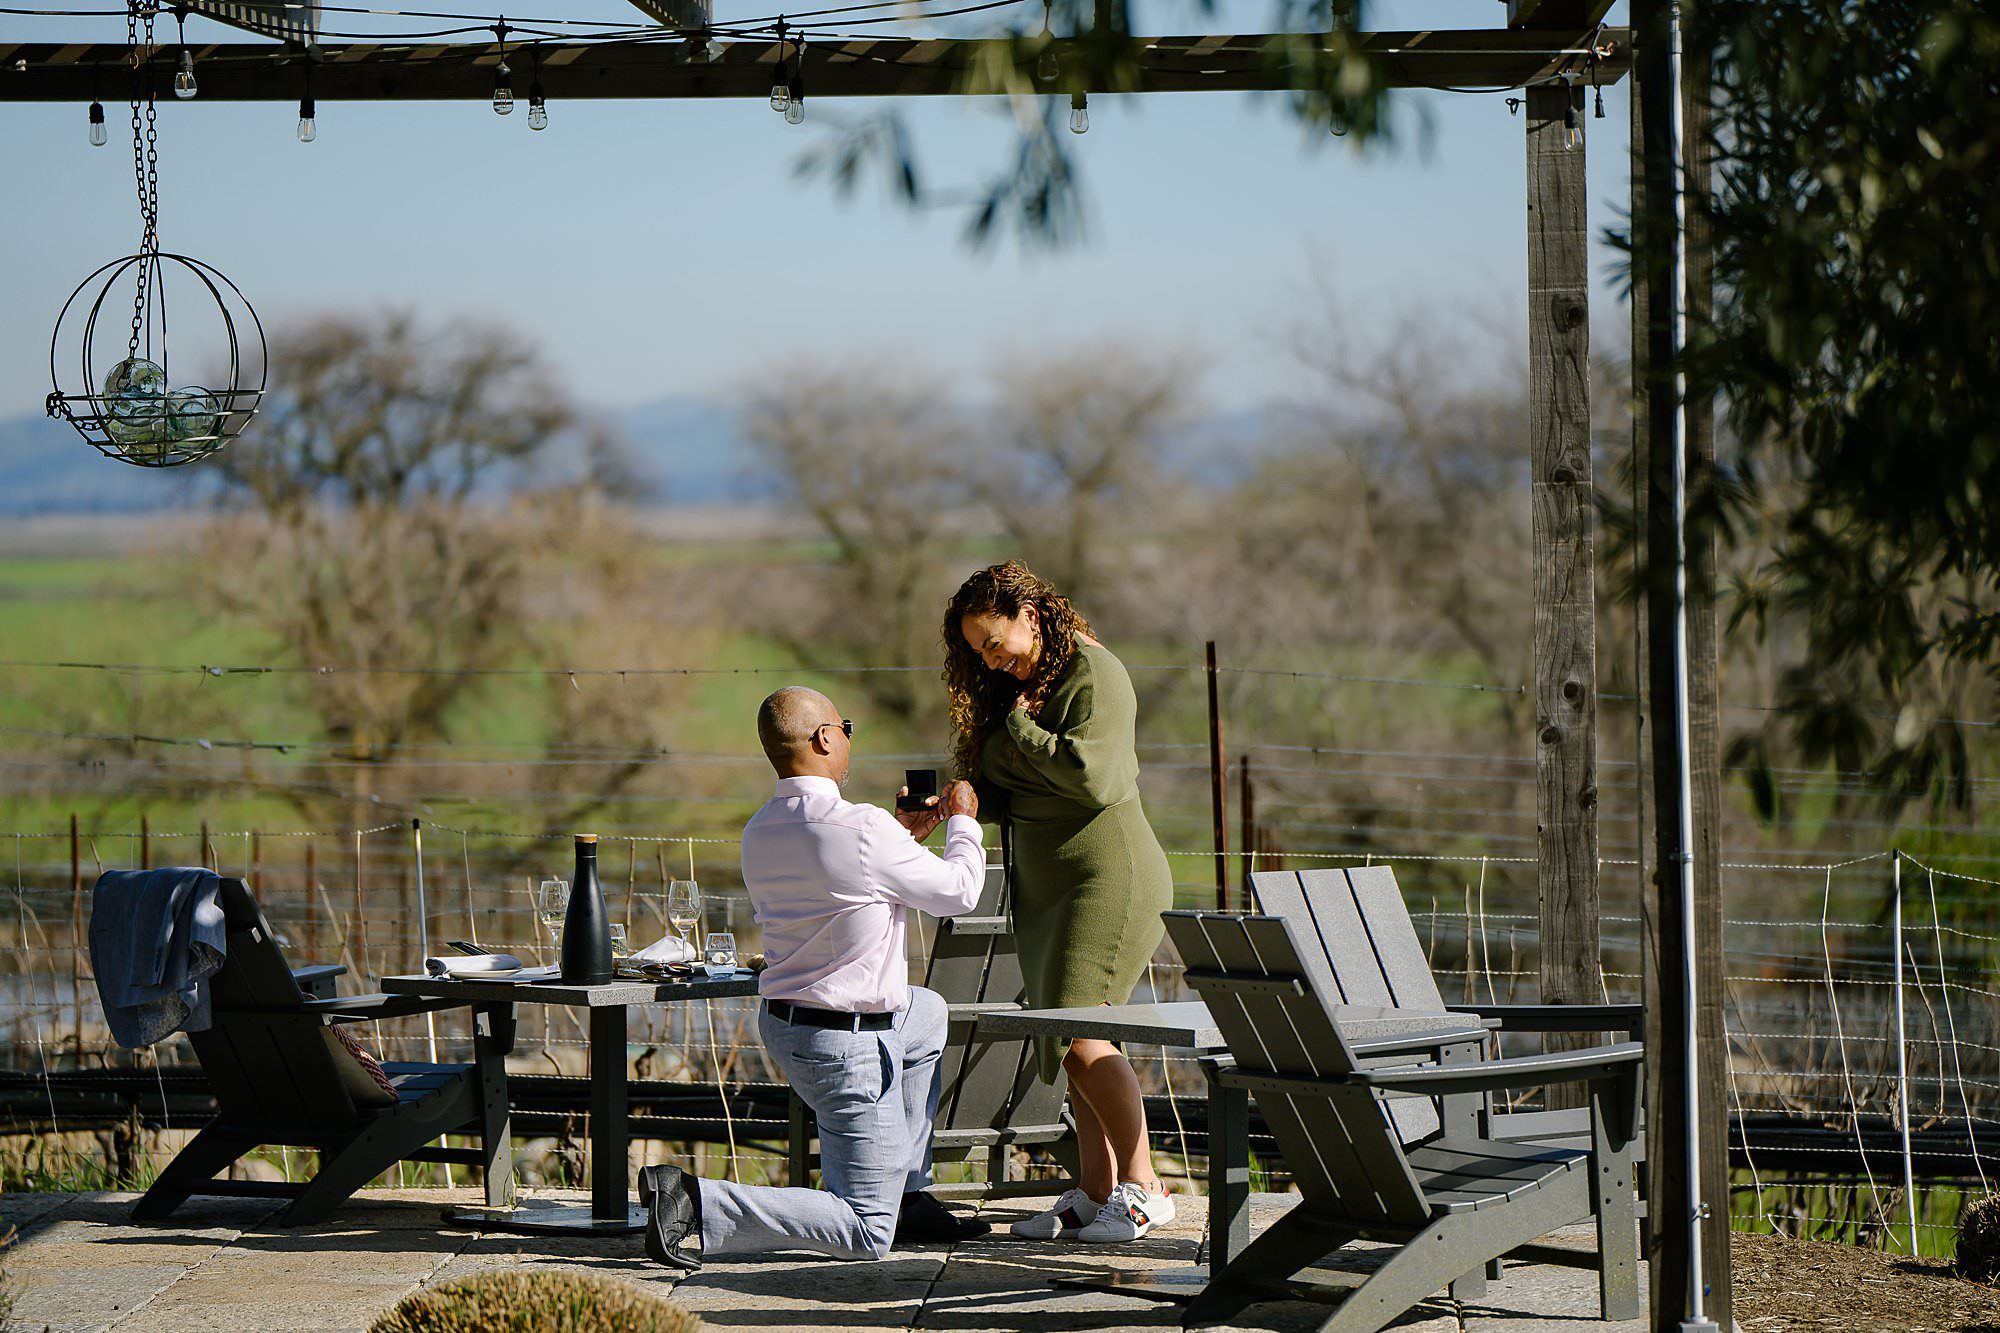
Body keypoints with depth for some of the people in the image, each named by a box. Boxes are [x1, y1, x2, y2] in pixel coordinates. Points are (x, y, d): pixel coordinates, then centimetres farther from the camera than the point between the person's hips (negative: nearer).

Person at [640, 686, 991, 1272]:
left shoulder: (758, 833, 2)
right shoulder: (862, 829, -22)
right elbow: (957, 893, -5)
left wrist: (904, 834, 26)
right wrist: (962, 822, 13)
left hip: (781, 1023, 9)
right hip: (845, 1046, -9)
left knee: (926, 1011, 36)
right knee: (865, 1236, -5)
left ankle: (906, 1196, 33)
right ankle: (696, 1205, -18)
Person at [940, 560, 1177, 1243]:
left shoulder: (1094, 674, -10)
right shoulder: (1019, 687, 18)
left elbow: (1092, 776, -23)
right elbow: (1004, 795, 20)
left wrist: (1019, 727, -10)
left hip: (1109, 875, -9)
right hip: (1045, 888, 9)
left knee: (1079, 1035, -15)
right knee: (1078, 1042, 5)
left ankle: (1142, 1187, -11)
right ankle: (1096, 1194, 6)